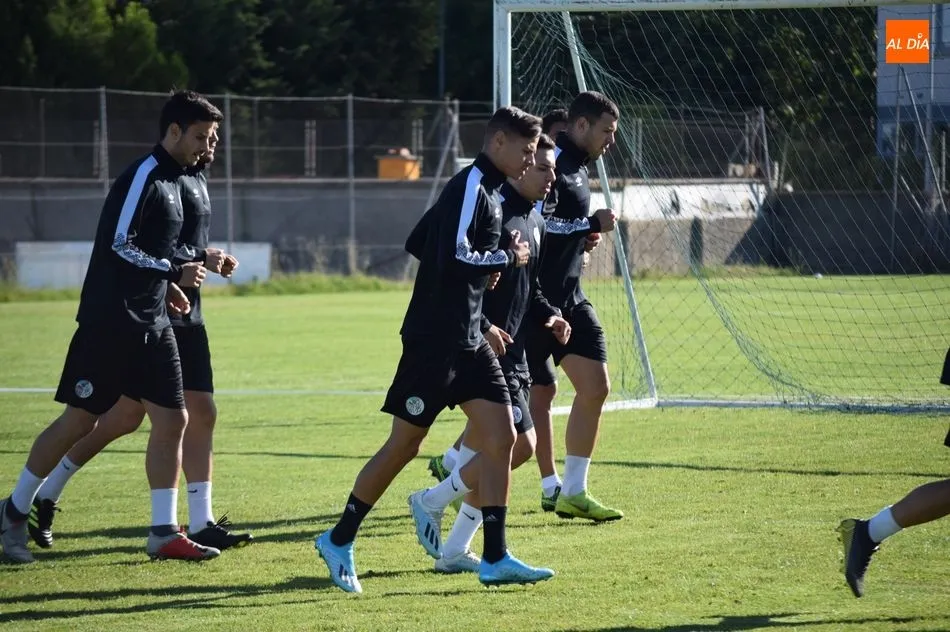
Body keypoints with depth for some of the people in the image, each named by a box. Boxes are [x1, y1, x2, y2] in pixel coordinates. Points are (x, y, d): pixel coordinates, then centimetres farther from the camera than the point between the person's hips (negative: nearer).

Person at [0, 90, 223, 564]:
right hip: (110, 323, -9)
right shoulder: (142, 177, -14)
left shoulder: (171, 180, 14)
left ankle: (163, 533, 4)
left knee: (171, 419, 1)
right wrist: (173, 273, -18)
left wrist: (166, 287, 11)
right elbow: (118, 245, -20)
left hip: (151, 324, 9)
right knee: (78, 421, -2)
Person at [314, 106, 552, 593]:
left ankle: (495, 560, 3)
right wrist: (508, 258, -13)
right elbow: (454, 255, -26)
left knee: (501, 438, 1)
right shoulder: (469, 187, -15)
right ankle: (338, 541, 13)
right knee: (404, 444, -1)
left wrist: (484, 268, 11)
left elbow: (417, 244, 19)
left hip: (468, 341, 9)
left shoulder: (485, 191, 14)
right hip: (434, 339, -9)